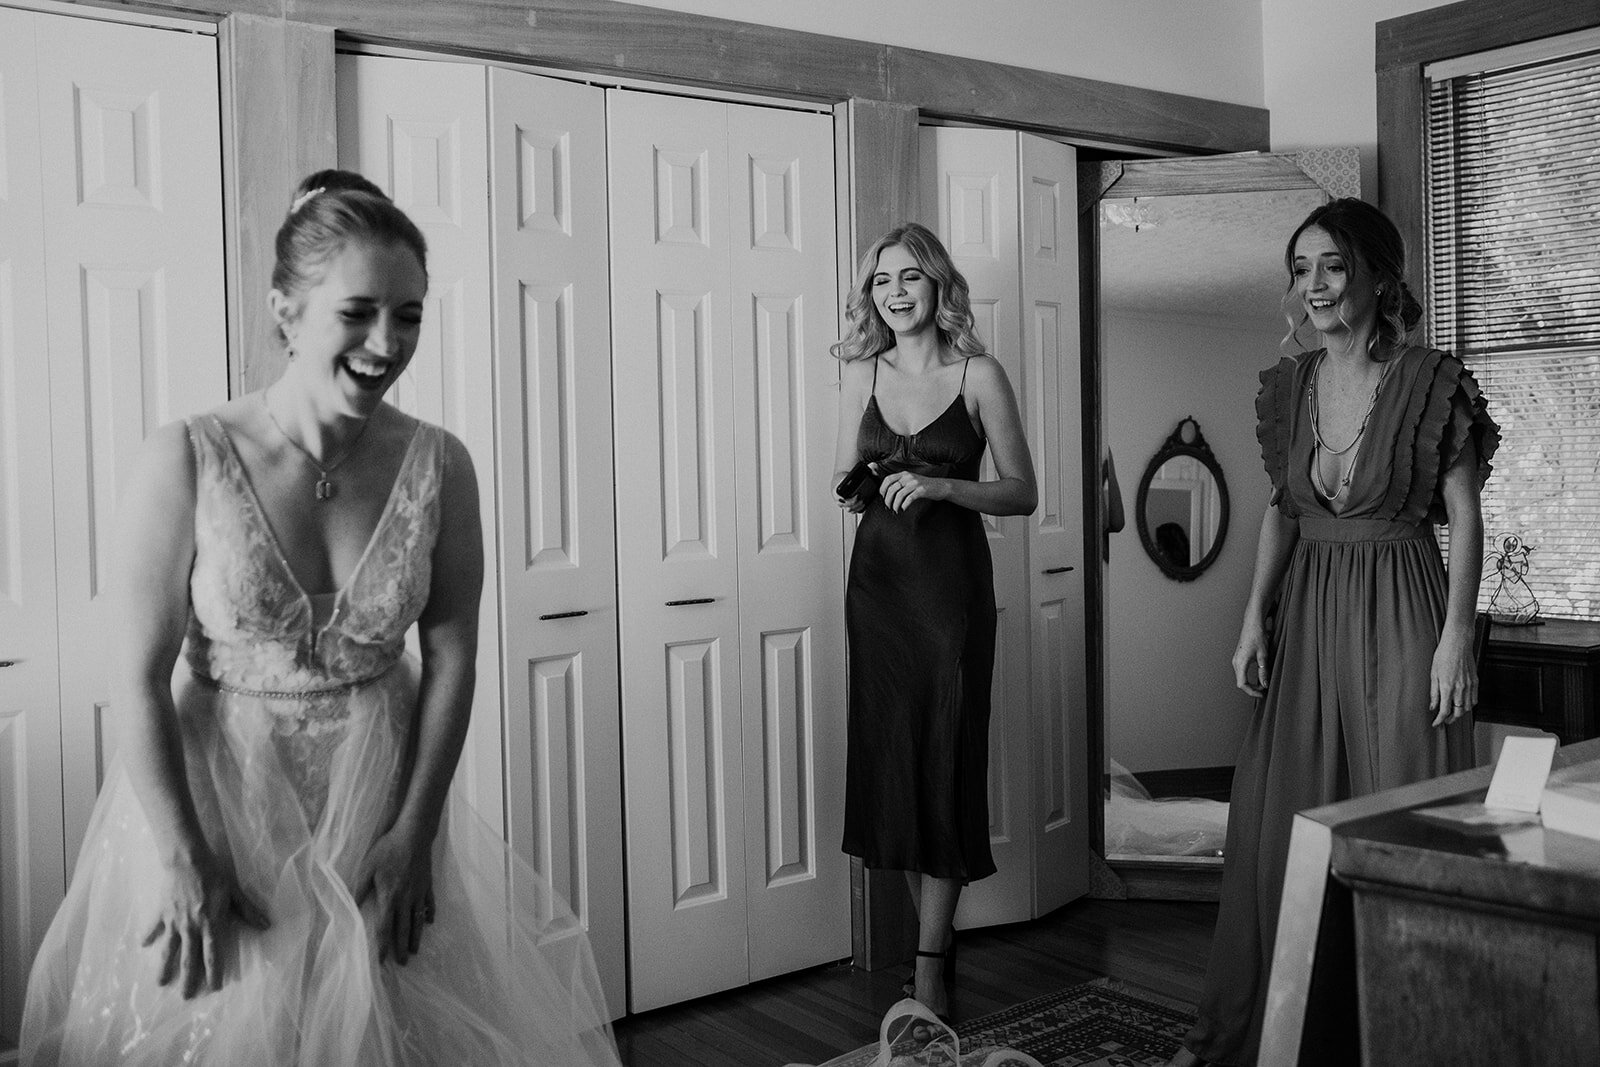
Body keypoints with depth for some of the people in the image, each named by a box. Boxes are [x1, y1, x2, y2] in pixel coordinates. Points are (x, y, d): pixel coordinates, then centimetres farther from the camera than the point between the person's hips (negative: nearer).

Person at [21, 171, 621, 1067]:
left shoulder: (439, 465, -9)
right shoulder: (186, 461, -15)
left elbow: (451, 658, -4)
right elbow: (139, 679, -12)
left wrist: (415, 832, -8)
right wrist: (181, 861, -14)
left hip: (380, 794, 2)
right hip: (213, 791, -1)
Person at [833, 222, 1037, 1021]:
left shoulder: (978, 375, -2)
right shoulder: (860, 375, 8)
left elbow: (1022, 493, -2)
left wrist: (941, 486, -17)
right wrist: (854, 493, -8)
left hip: (951, 580, -3)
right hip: (878, 578, 4)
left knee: (945, 758, -3)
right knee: (889, 753, 6)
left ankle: (929, 964, 5)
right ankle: (934, 927, 23)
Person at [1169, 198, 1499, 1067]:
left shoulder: (1430, 382, -8)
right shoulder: (1288, 384, 6)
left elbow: (1464, 517, -6)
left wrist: (1457, 637, -12)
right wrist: (1254, 616, 5)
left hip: (1397, 612, -4)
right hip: (1305, 612, 5)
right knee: (1276, 816, 8)